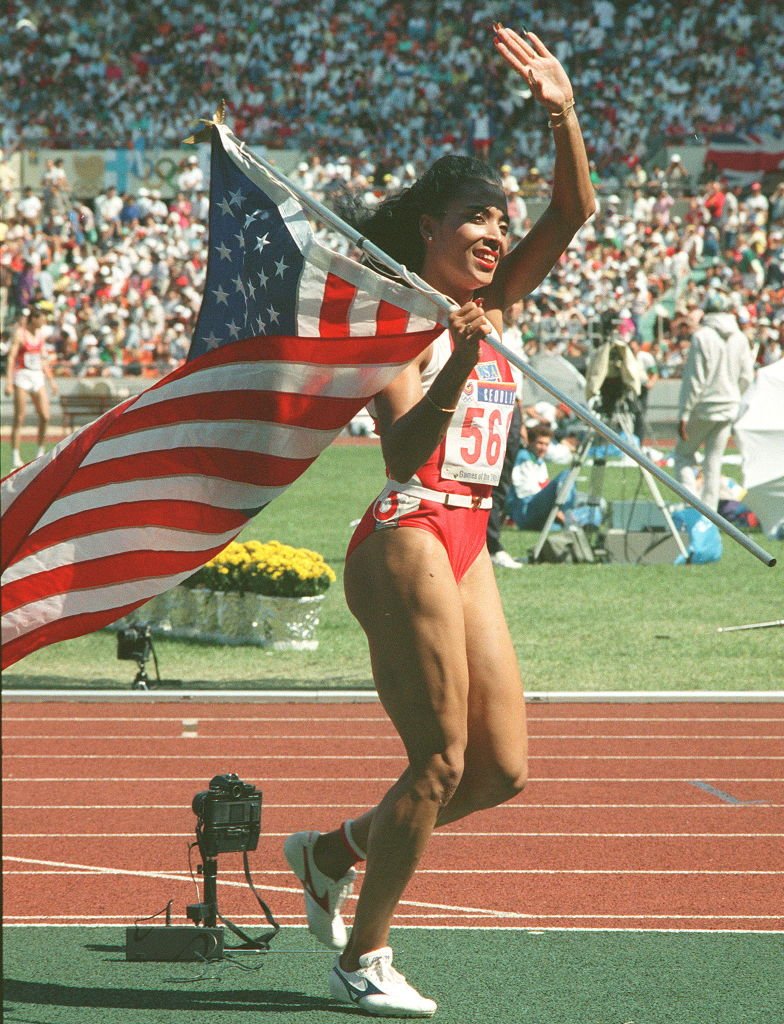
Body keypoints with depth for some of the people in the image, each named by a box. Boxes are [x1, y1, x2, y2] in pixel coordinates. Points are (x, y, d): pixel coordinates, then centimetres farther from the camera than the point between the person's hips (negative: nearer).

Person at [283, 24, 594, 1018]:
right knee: (442, 760, -8)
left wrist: (563, 116, -9)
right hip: (408, 538, -8)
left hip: (467, 545, 8)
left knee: (503, 768, 7)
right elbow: (405, 451, -18)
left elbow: (571, 216, 4)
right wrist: (457, 366, -30)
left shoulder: (491, 305, 14)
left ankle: (331, 849, 24)